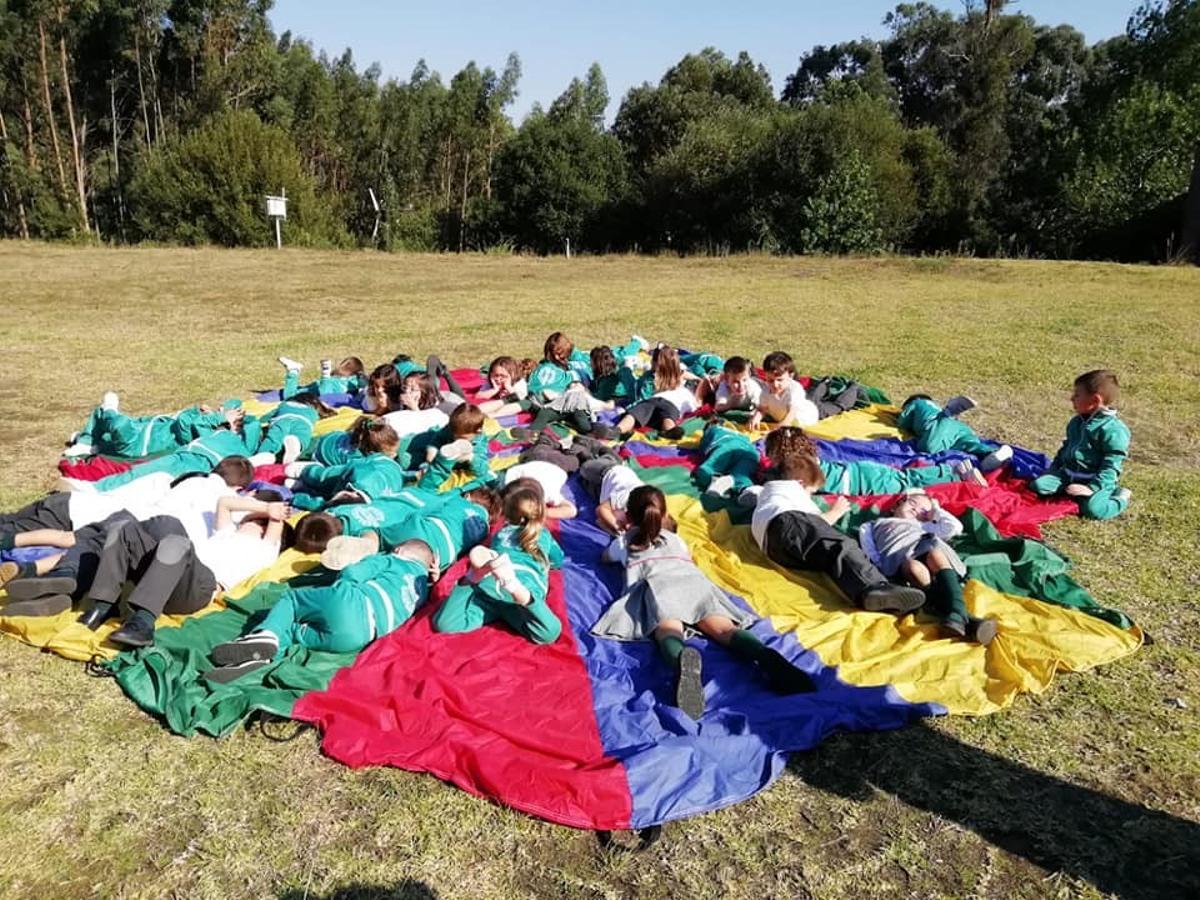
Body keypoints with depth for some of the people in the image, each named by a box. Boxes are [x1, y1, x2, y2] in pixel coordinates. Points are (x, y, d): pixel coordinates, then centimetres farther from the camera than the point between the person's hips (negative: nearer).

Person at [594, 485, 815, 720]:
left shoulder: (624, 542, 34)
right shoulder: (673, 538, 39)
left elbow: (606, 557, 56)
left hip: (658, 584, -3)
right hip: (693, 579, 3)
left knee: (668, 631, -32)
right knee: (724, 629, -19)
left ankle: (682, 659, -67)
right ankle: (765, 656, -50)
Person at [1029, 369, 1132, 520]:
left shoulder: (1114, 430, -15)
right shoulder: (1076, 422, 12)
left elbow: (1110, 467, -17)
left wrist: (1092, 488, -25)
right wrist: (1053, 469, 19)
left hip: (1096, 481, -6)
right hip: (1067, 474, 6)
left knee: (1092, 509, -30)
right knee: (1038, 485, -17)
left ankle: (1120, 498, 1)